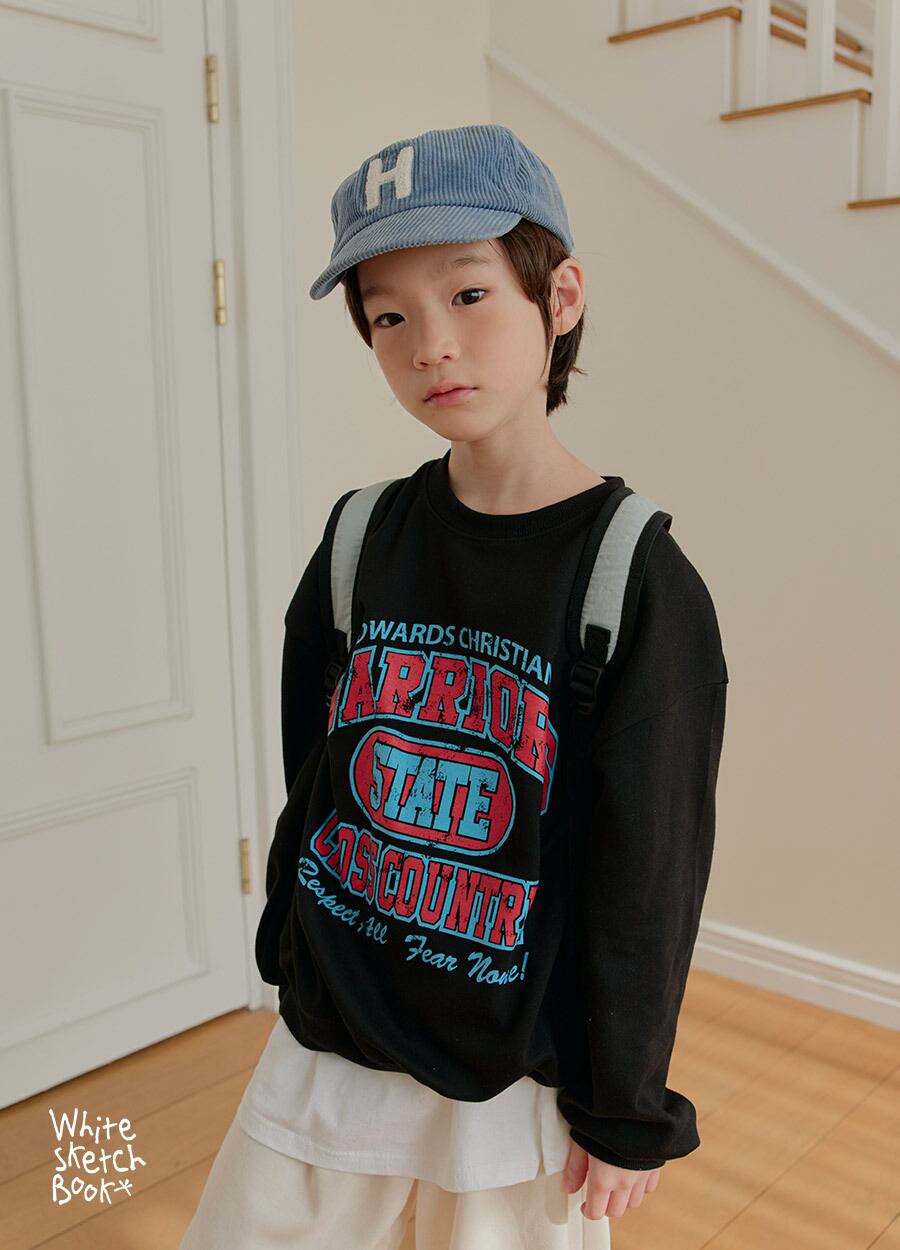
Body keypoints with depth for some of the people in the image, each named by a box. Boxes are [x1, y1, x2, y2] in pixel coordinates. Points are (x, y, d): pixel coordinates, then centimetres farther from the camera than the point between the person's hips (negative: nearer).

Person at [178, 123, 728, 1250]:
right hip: (326, 1045, 4)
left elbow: (650, 873, -12)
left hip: (521, 1074, -3)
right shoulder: (360, 545, -4)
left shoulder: (638, 582, -17)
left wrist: (626, 1112, -6)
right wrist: (290, 949, 10)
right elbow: (310, 775, 5)